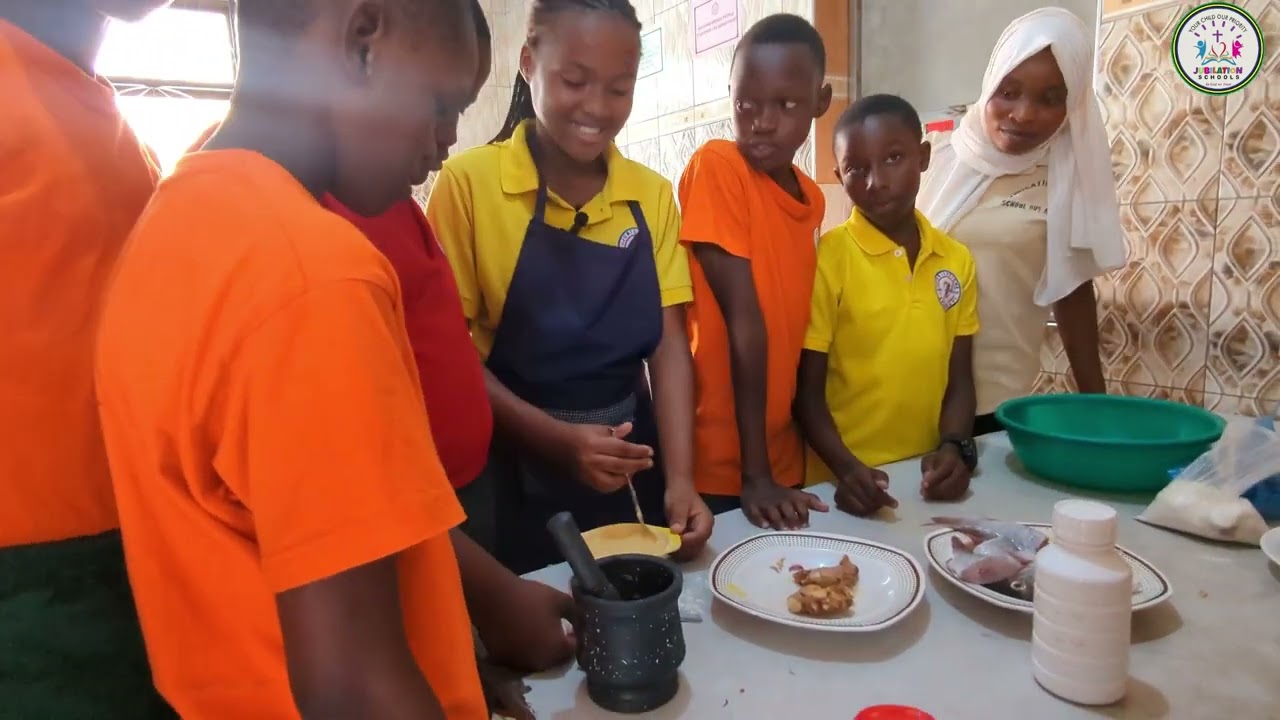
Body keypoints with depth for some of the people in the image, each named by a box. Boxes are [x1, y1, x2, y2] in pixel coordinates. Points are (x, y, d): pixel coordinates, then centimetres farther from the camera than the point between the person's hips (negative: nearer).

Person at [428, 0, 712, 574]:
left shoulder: (653, 196, 1)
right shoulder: (468, 182, -10)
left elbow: (668, 343, -2)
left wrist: (678, 479, -13)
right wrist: (555, 438, -21)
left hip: (631, 466, 4)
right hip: (516, 470, -3)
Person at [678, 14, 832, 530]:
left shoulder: (813, 198, 7)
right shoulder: (715, 166, -14)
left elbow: (794, 321, 9)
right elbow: (744, 320, -18)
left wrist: (774, 467, 7)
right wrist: (754, 472, -17)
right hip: (717, 464, -6)